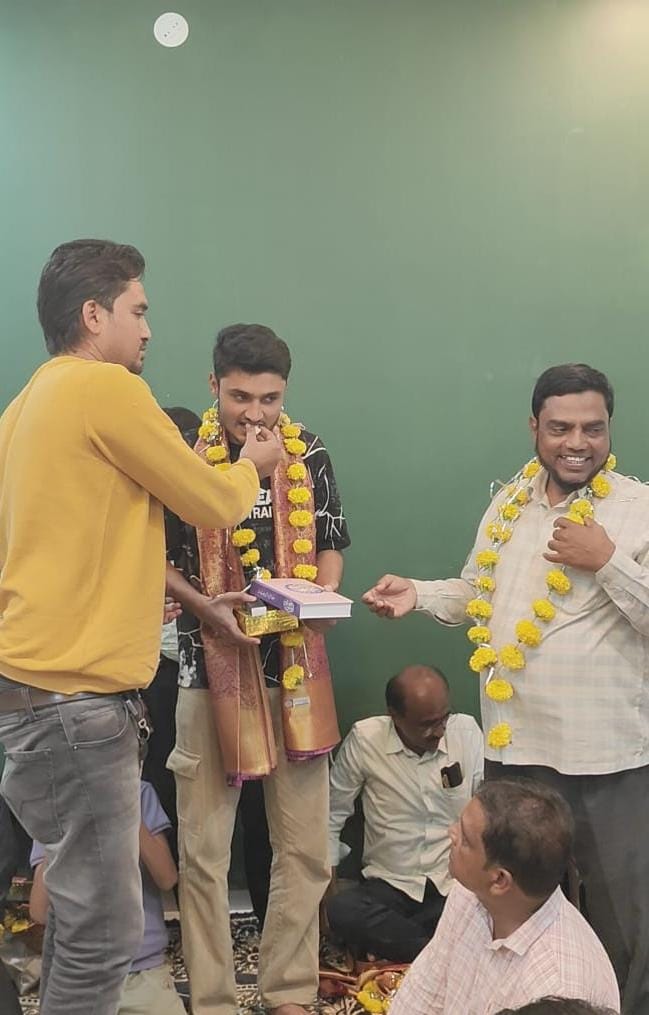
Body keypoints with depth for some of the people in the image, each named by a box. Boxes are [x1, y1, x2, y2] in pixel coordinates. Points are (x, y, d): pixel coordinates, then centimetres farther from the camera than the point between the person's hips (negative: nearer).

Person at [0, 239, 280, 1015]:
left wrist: (130, 603, 27)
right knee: (105, 931, -2)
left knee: (80, 907, 18)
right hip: (76, 695, -10)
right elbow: (216, 506, -4)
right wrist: (252, 464, 16)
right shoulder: (106, 388, -12)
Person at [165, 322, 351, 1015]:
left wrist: (323, 596, -8)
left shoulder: (309, 454, 3)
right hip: (212, 670, -3)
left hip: (296, 669, 3)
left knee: (305, 847, 9)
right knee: (204, 851, 4)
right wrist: (205, 607, -17)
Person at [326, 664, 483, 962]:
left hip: (456, 885, 1)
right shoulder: (364, 739, -7)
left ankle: (384, 936, -14)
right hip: (388, 886, 0)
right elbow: (332, 813, 4)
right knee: (339, 911, -31)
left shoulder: (467, 732, -3)